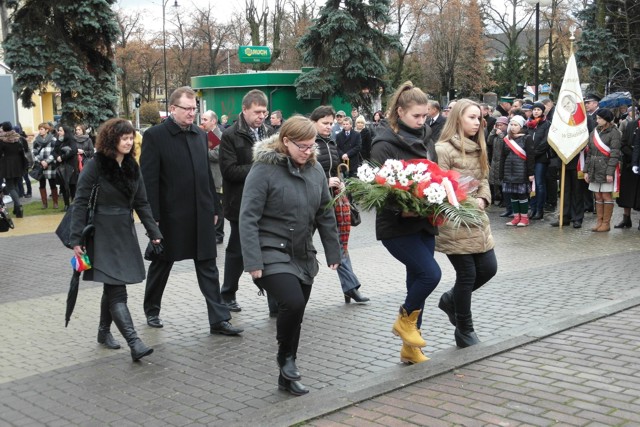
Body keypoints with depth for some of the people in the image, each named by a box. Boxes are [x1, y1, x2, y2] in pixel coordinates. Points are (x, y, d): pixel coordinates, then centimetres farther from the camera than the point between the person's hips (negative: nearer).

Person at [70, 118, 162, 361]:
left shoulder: (132, 166, 7)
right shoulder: (95, 166, -10)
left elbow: (141, 203, 10)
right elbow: (80, 203, -10)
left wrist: (154, 232, 4)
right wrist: (76, 239, -14)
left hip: (125, 233, 6)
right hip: (103, 234, -6)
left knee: (112, 288, 15)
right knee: (117, 290, -11)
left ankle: (104, 331, 33)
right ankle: (134, 344, -17)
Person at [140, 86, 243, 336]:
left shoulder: (200, 135, 9)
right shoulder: (155, 135, -9)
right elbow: (149, 180, -11)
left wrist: (213, 208, 11)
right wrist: (153, 217, -15)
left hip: (201, 215, 5)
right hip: (170, 215, -4)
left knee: (208, 267, 3)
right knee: (161, 265, 13)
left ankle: (218, 320, 5)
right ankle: (152, 311, 32)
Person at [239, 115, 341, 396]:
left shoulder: (315, 170, 6)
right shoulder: (264, 169, -12)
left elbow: (325, 215, 14)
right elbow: (248, 217, -15)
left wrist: (333, 252, 12)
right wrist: (253, 262, -20)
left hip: (303, 256, 6)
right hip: (272, 254, -6)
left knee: (295, 315, 10)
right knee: (292, 303, -24)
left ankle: (287, 377, 27)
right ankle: (286, 357, 5)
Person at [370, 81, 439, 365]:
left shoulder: (425, 139, 10)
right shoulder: (385, 144, -11)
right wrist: (400, 210, -28)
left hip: (424, 223, 7)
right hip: (397, 226, -7)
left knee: (418, 281, 10)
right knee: (430, 273, -18)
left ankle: (411, 348, 22)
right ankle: (405, 321, 9)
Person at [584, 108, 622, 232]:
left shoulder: (614, 133, -7)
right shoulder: (594, 132, 12)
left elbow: (614, 154, -11)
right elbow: (589, 152, 14)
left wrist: (610, 172, -17)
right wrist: (586, 170, 8)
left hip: (606, 169, -6)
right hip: (594, 169, 6)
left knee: (606, 196, -2)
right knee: (598, 196, 9)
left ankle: (606, 223, 5)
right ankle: (599, 221, 16)